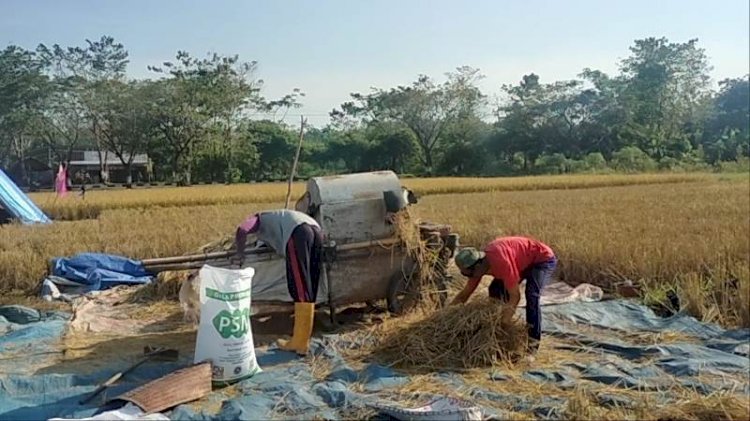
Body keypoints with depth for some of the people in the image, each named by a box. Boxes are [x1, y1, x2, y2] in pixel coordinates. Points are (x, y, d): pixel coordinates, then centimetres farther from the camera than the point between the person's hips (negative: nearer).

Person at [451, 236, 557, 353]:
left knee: (531, 295, -29)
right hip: (524, 263, 8)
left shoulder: (501, 262, -39)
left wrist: (506, 319, -47)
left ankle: (533, 341, -18)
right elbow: (465, 293, -3)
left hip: (543, 259, -8)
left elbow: (515, 295, -37)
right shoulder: (479, 263, -14)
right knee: (495, 290, 3)